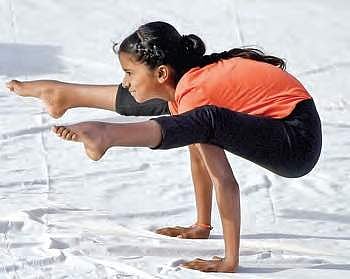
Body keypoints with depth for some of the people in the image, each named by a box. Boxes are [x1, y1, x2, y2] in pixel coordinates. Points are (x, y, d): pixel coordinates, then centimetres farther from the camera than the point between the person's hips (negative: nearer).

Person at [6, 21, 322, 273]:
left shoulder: (194, 93, -23)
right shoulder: (186, 81, 5)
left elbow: (225, 182, -26)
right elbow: (200, 148, 14)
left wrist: (230, 261, -26)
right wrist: (202, 226, 18)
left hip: (299, 142, -9)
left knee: (206, 123, -36)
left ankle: (106, 135, -54)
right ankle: (65, 95, 30)